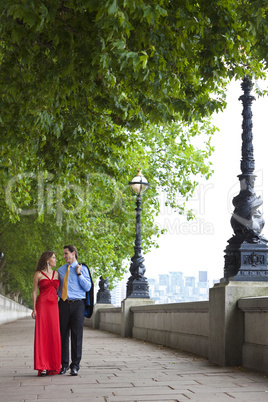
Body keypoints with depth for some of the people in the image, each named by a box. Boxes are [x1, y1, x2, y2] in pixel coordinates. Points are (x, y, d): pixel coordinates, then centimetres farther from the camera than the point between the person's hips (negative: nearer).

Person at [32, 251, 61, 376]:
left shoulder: (56, 274, 15)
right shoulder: (38, 274, 3)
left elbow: (58, 291, 16)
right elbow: (34, 292, 2)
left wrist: (60, 308, 8)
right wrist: (34, 309, -7)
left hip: (54, 306, 4)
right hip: (42, 306, -4)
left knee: (54, 335, 0)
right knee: (42, 335, -6)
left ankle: (53, 366, 6)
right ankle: (42, 367, -5)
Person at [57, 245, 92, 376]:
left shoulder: (83, 269, 5)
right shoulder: (60, 270, 16)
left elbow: (88, 287, -3)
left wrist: (79, 274, -8)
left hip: (77, 304, -3)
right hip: (63, 304, 3)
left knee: (77, 334, -5)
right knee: (63, 334, 3)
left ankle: (75, 365, -1)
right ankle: (64, 364, 12)